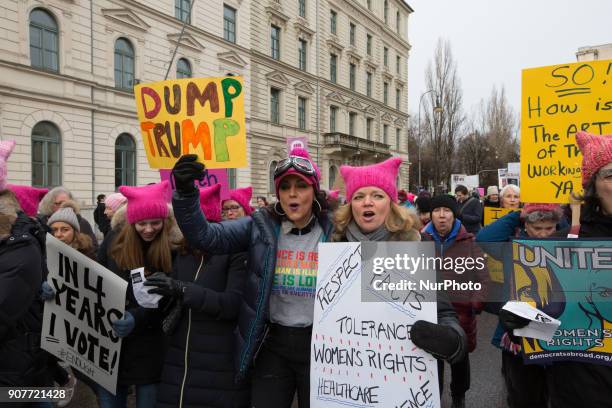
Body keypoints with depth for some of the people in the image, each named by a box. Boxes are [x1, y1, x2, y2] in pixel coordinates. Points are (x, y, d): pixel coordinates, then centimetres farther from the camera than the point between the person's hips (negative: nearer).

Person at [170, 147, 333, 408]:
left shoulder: (333, 231, -7)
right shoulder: (260, 227, -5)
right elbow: (205, 236, -14)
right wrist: (186, 193, -28)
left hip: (319, 344, 0)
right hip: (271, 342, 1)